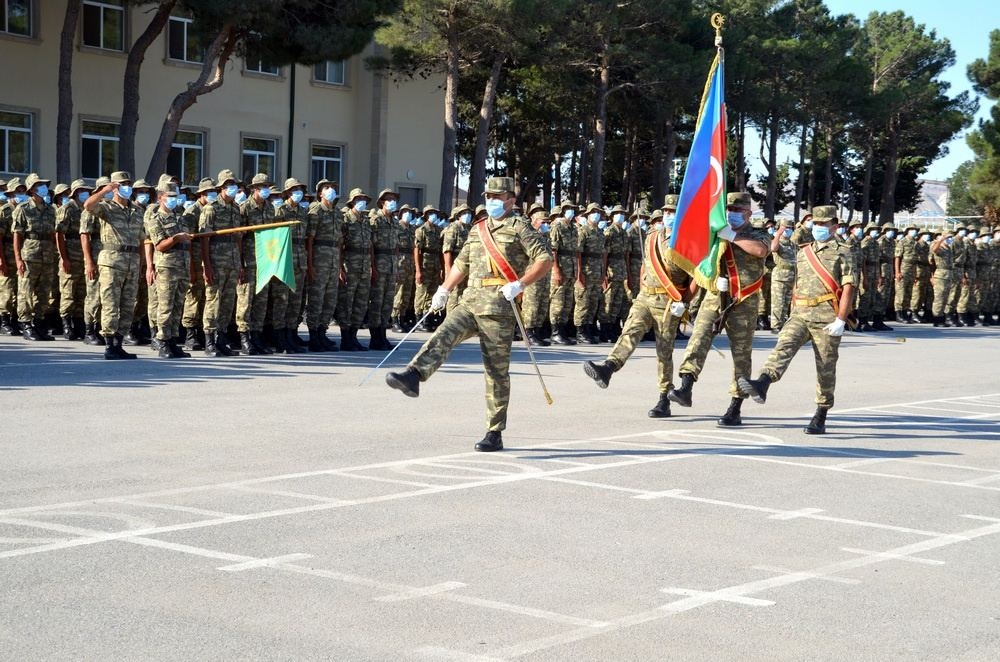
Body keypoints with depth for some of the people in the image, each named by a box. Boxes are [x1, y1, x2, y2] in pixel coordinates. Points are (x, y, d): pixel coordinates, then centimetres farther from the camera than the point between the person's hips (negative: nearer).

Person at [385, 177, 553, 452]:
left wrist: (519, 284, -19)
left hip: (499, 305, -6)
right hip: (470, 300, 6)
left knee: (497, 370, -3)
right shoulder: (477, 230, 21)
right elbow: (462, 263, 30)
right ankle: (413, 376, -39)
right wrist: (444, 290, 18)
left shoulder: (519, 227, 1)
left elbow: (545, 260, -8)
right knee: (443, 336, -19)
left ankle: (495, 434, 2)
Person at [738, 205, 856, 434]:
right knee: (783, 346, -21)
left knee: (826, 368, 1)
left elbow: (848, 288, -7)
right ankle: (762, 385, -42)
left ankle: (820, 417, 9)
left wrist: (841, 320, -16)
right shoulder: (803, 253, 19)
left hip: (826, 318, -4)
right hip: (800, 315, 4)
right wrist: (792, 315, 21)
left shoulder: (842, 254, 1)